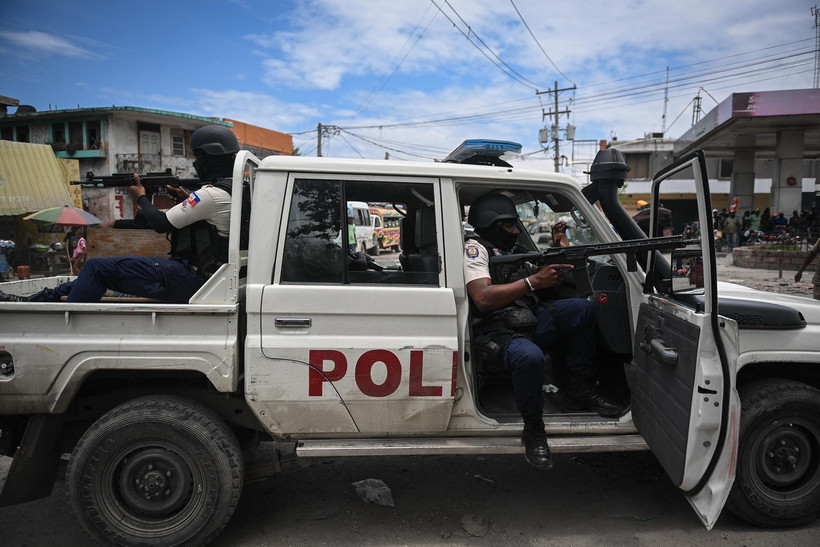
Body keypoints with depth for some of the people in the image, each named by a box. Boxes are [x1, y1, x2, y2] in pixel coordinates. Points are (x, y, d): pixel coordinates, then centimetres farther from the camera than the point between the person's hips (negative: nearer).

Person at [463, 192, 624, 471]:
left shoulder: (506, 249, 23)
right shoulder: (474, 248, -6)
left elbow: (545, 283, 27)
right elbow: (483, 298, -23)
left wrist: (557, 249, 13)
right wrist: (534, 281, -23)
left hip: (527, 320, 9)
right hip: (497, 331, -9)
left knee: (582, 307, -5)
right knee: (530, 357, -40)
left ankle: (580, 388, 3)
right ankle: (533, 429, -15)